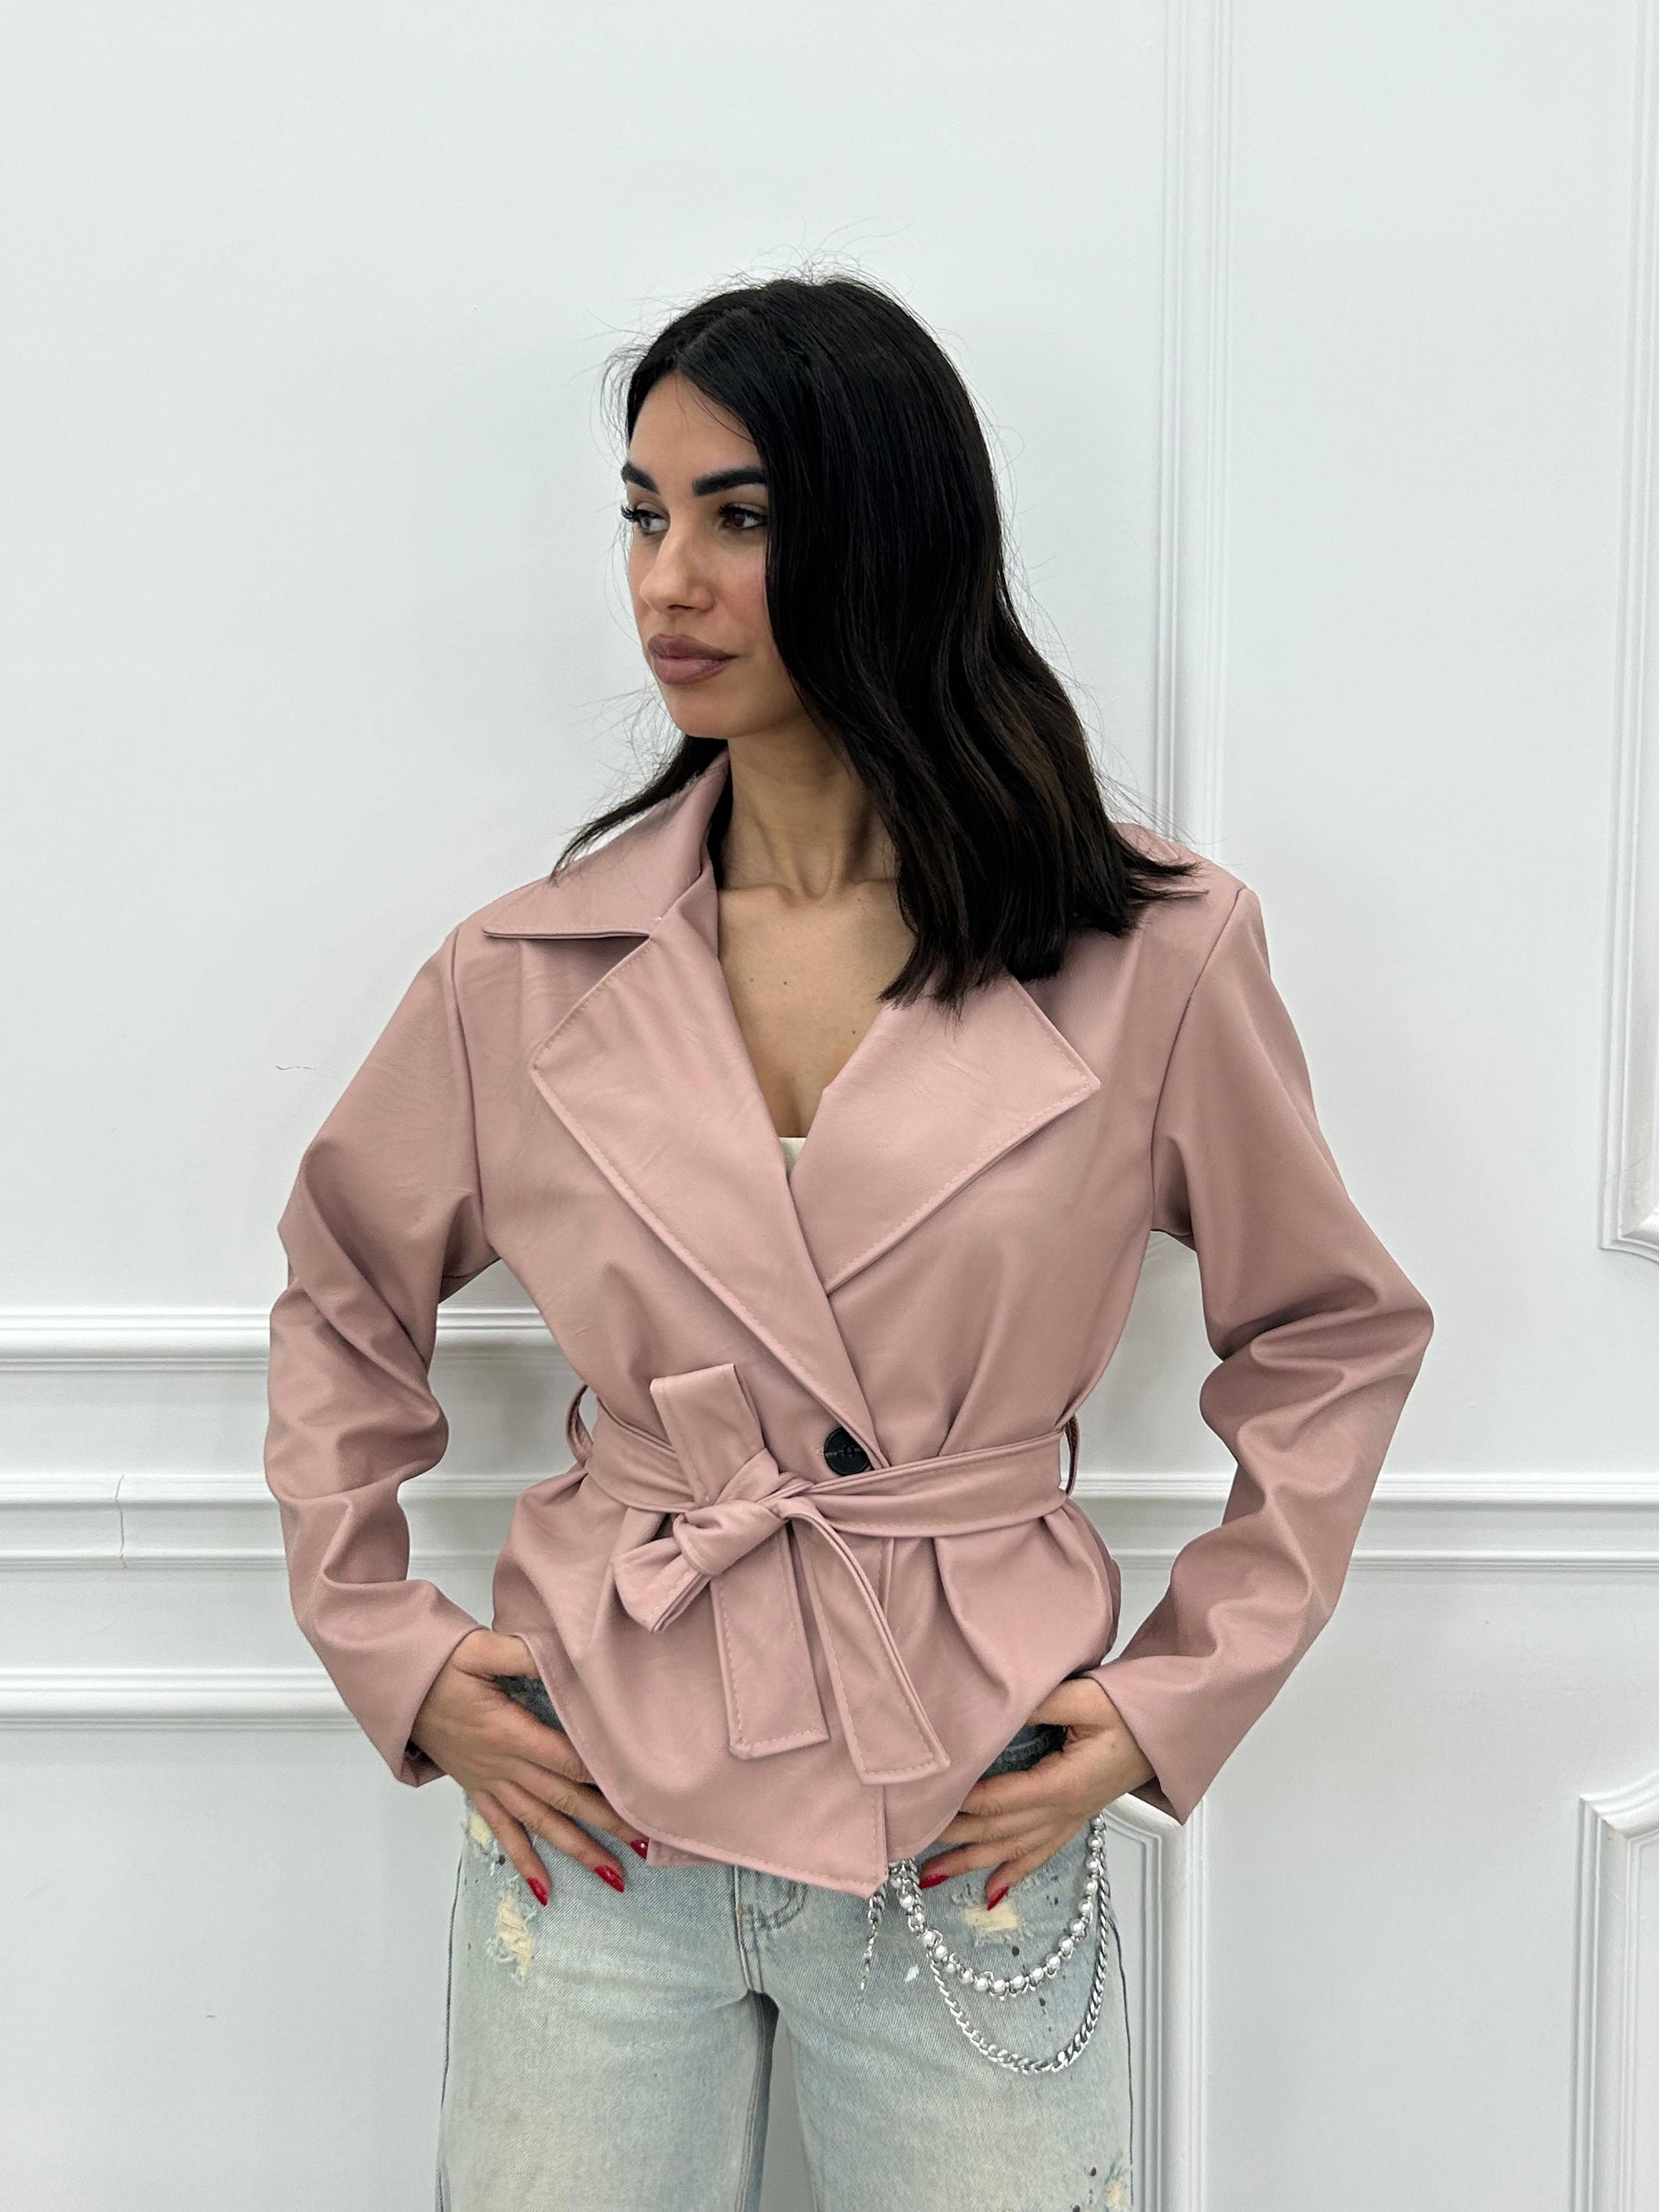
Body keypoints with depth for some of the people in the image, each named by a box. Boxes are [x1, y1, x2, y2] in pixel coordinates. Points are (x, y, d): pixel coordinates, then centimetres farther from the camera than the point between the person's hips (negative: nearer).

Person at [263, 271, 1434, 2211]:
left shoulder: (1154, 950, -8)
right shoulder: (531, 970, -3)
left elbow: (1333, 1336, 4)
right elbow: (341, 1306, 12)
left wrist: (1178, 1700, -1)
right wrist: (394, 1656, 3)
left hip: (976, 1830, -1)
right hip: (596, 1806, 1)